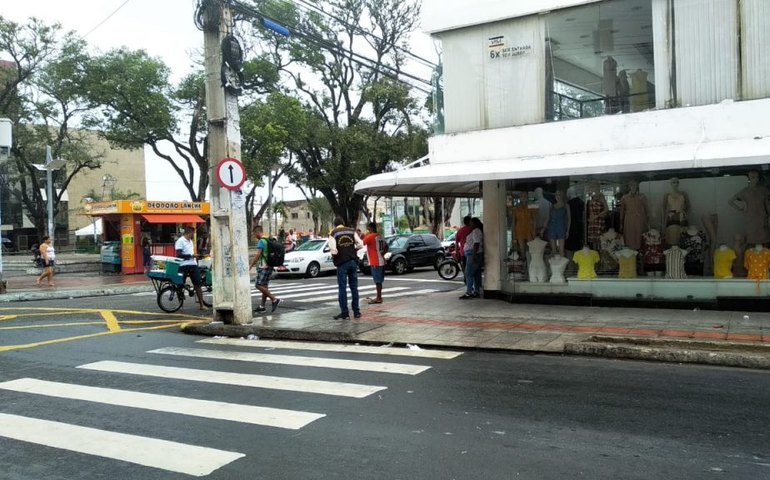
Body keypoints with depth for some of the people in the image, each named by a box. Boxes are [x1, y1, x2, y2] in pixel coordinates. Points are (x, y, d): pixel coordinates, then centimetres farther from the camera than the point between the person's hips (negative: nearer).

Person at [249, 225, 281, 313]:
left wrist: (250, 266, -15)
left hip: (263, 266, -9)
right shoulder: (268, 240, 15)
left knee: (258, 285, -9)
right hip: (269, 266, 9)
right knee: (264, 286, 11)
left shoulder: (261, 241, -12)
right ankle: (262, 306, 15)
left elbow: (258, 255, -19)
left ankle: (274, 299, -12)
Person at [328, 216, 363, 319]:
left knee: (342, 288, 2)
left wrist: (334, 255, 8)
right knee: (354, 287, 10)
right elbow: (360, 244, 0)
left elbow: (333, 250, -14)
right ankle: (356, 312, 13)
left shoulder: (333, 233, -4)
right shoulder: (352, 231, 6)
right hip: (353, 261, 4)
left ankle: (344, 313, 2)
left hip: (342, 262, -3)